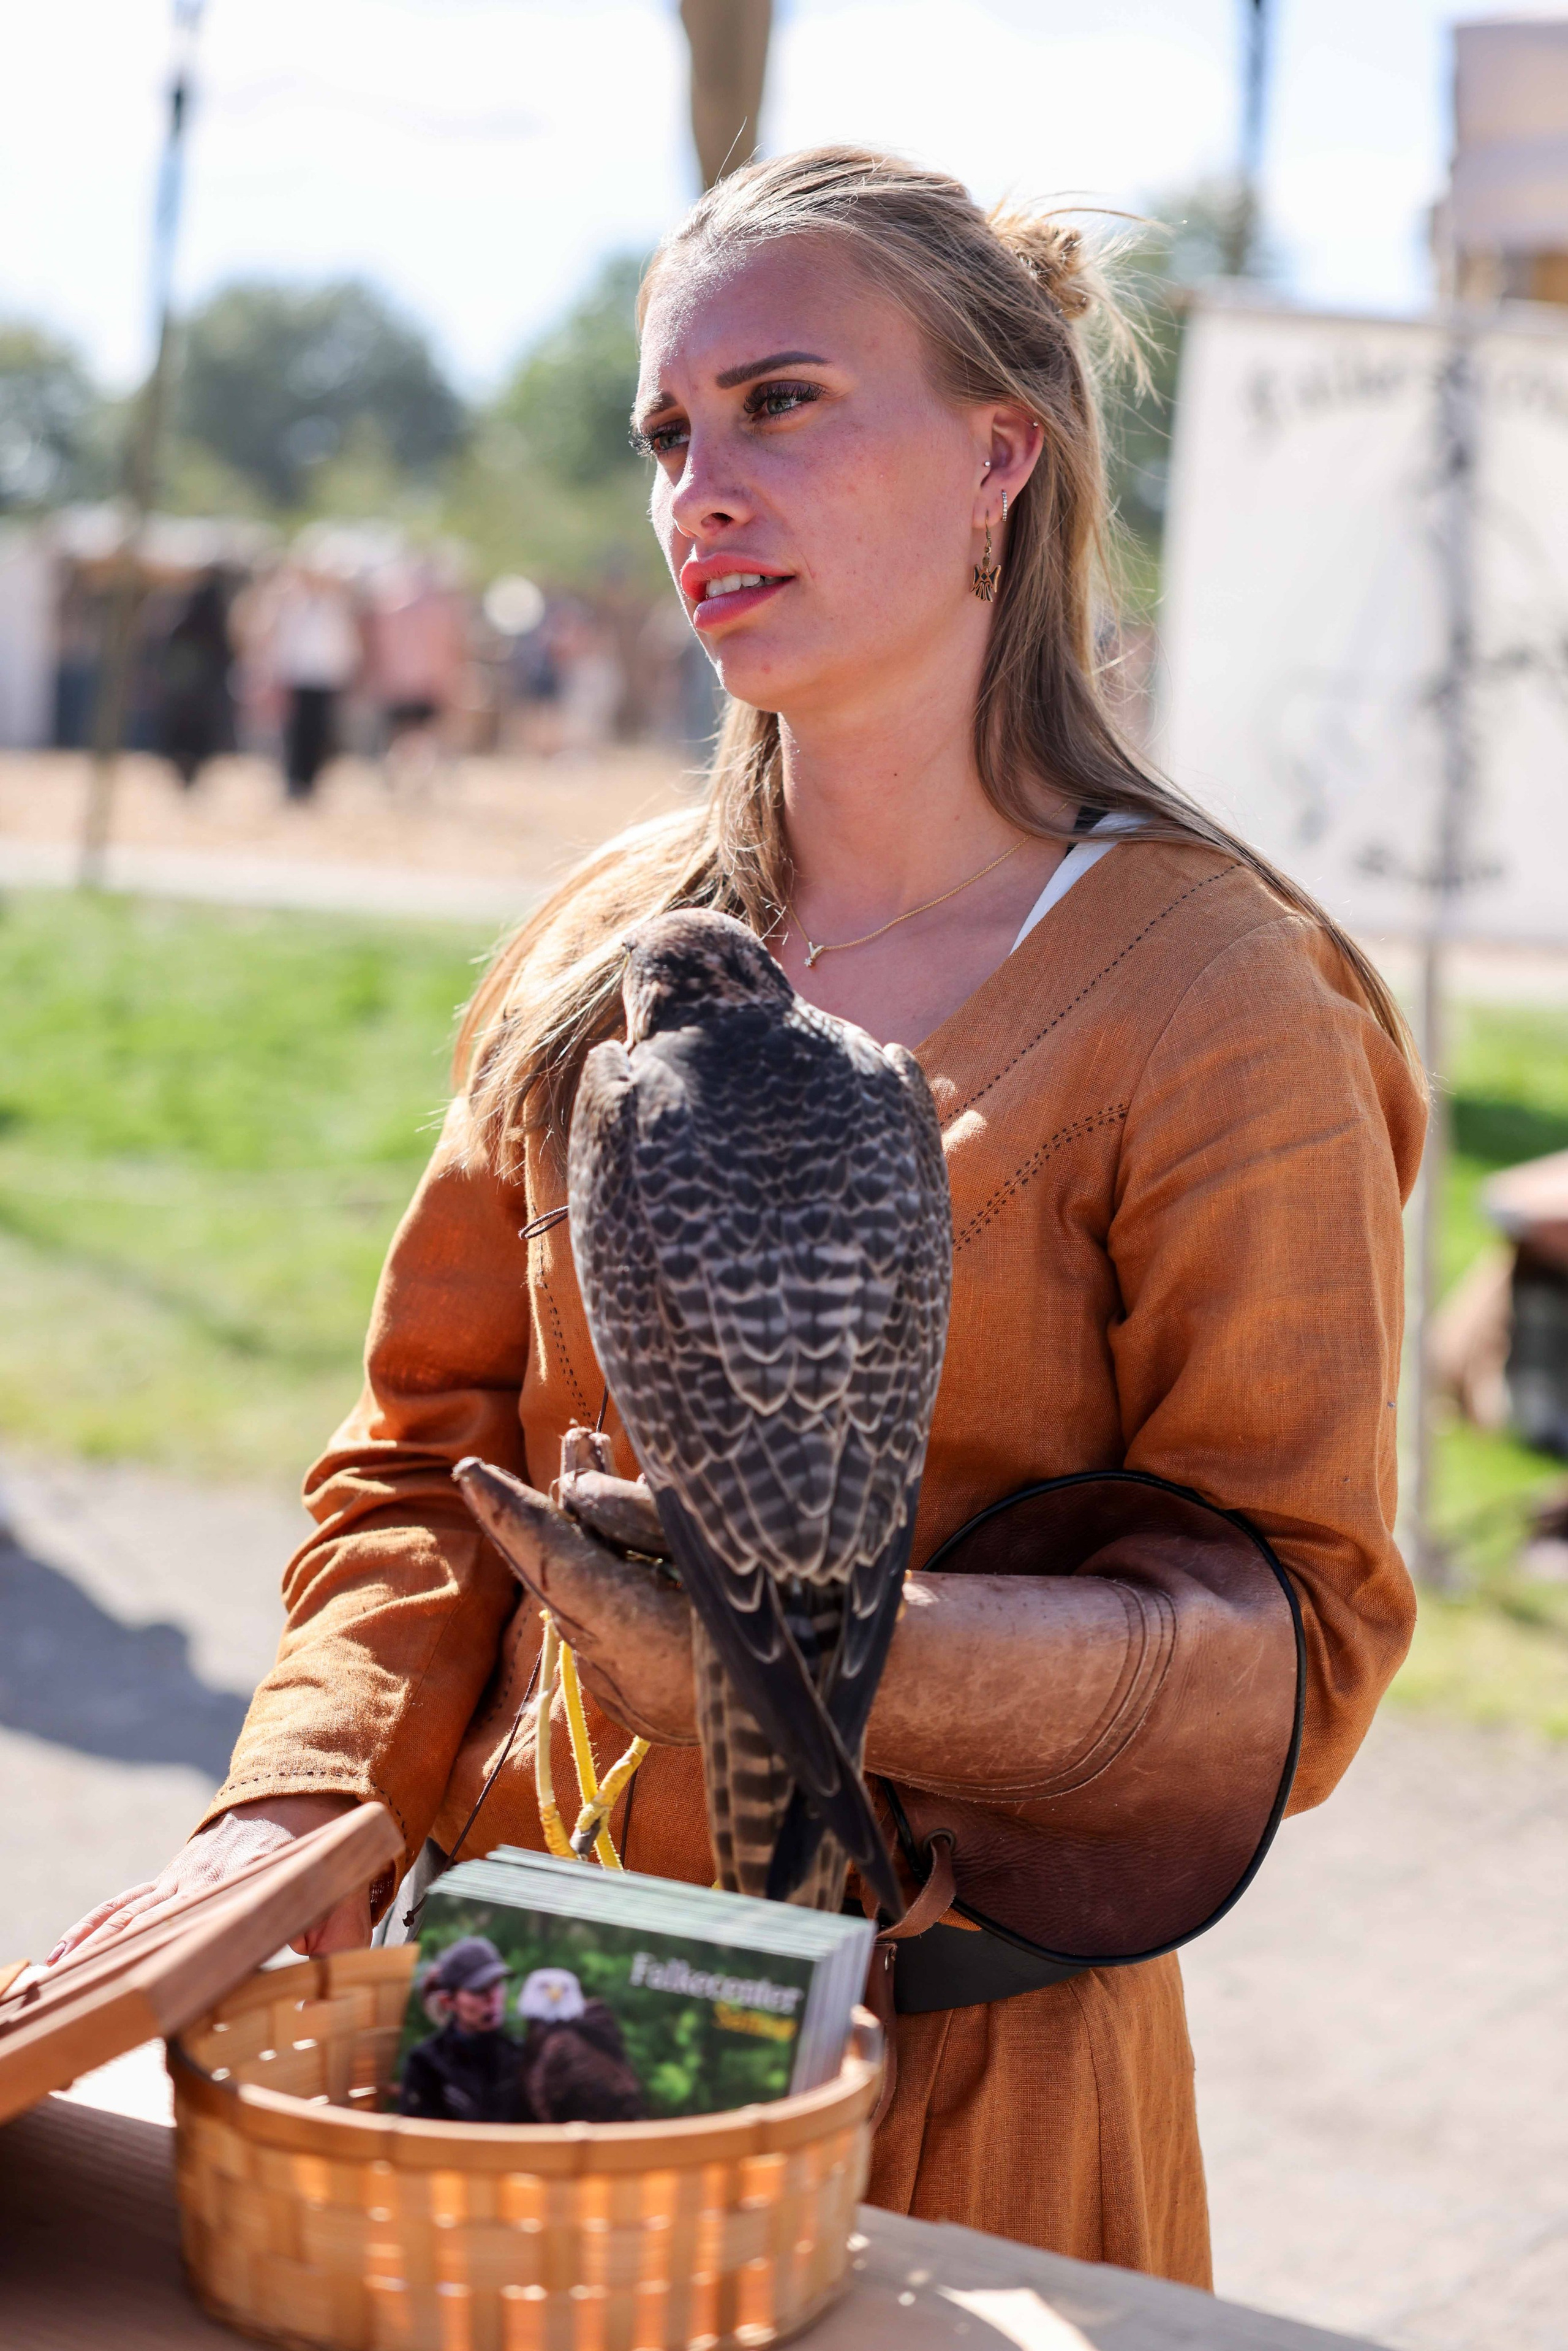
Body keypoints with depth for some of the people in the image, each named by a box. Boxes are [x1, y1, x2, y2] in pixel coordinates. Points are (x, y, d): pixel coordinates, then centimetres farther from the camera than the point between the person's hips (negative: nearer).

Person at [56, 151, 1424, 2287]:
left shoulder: (1213, 995, -10)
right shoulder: (598, 953, 6)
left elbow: (1301, 1633, -12)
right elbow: (430, 1451, 8)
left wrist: (871, 1649, -29)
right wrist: (305, 1802, -9)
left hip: (952, 2076, -4)